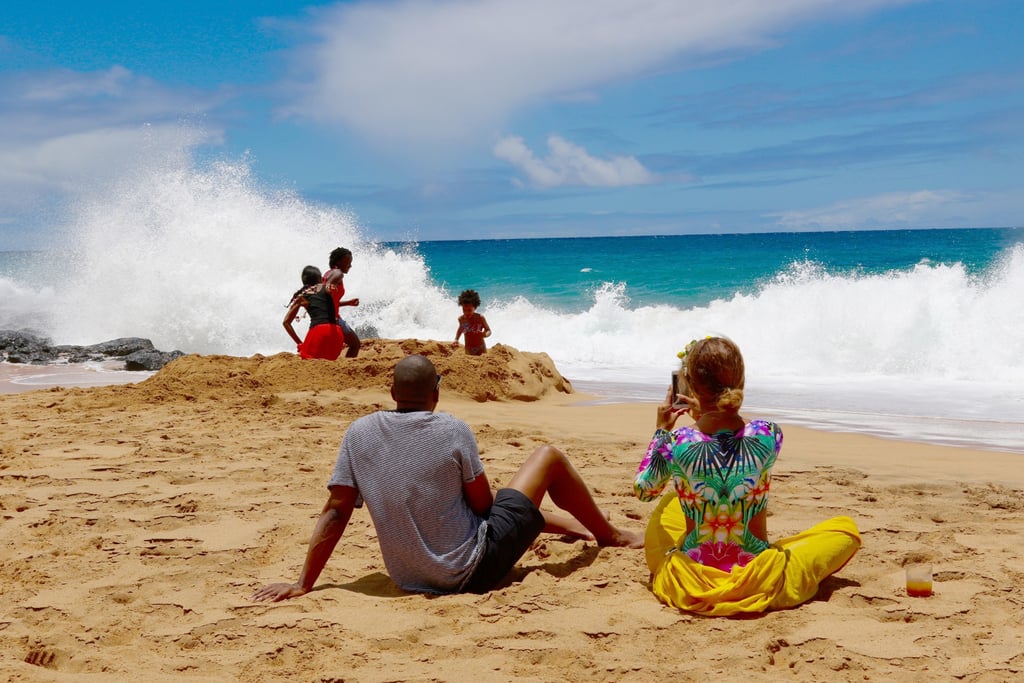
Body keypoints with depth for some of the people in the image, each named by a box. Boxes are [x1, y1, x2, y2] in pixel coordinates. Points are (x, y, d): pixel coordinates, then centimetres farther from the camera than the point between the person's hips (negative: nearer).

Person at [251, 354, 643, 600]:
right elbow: (483, 504, -9)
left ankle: (573, 527, 53)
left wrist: (303, 584, -1)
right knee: (549, 457, 11)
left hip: (408, 578, 5)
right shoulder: (454, 431, -18)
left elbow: (335, 513, -7)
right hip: (471, 572, -5)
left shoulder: (359, 433, -7)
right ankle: (610, 536, 31)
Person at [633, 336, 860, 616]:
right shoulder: (769, 436, -15)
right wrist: (704, 414, 22)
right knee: (846, 528, 20)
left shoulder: (675, 443, -16)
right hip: (758, 583, -1)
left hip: (689, 585, 1)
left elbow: (642, 490, 6)